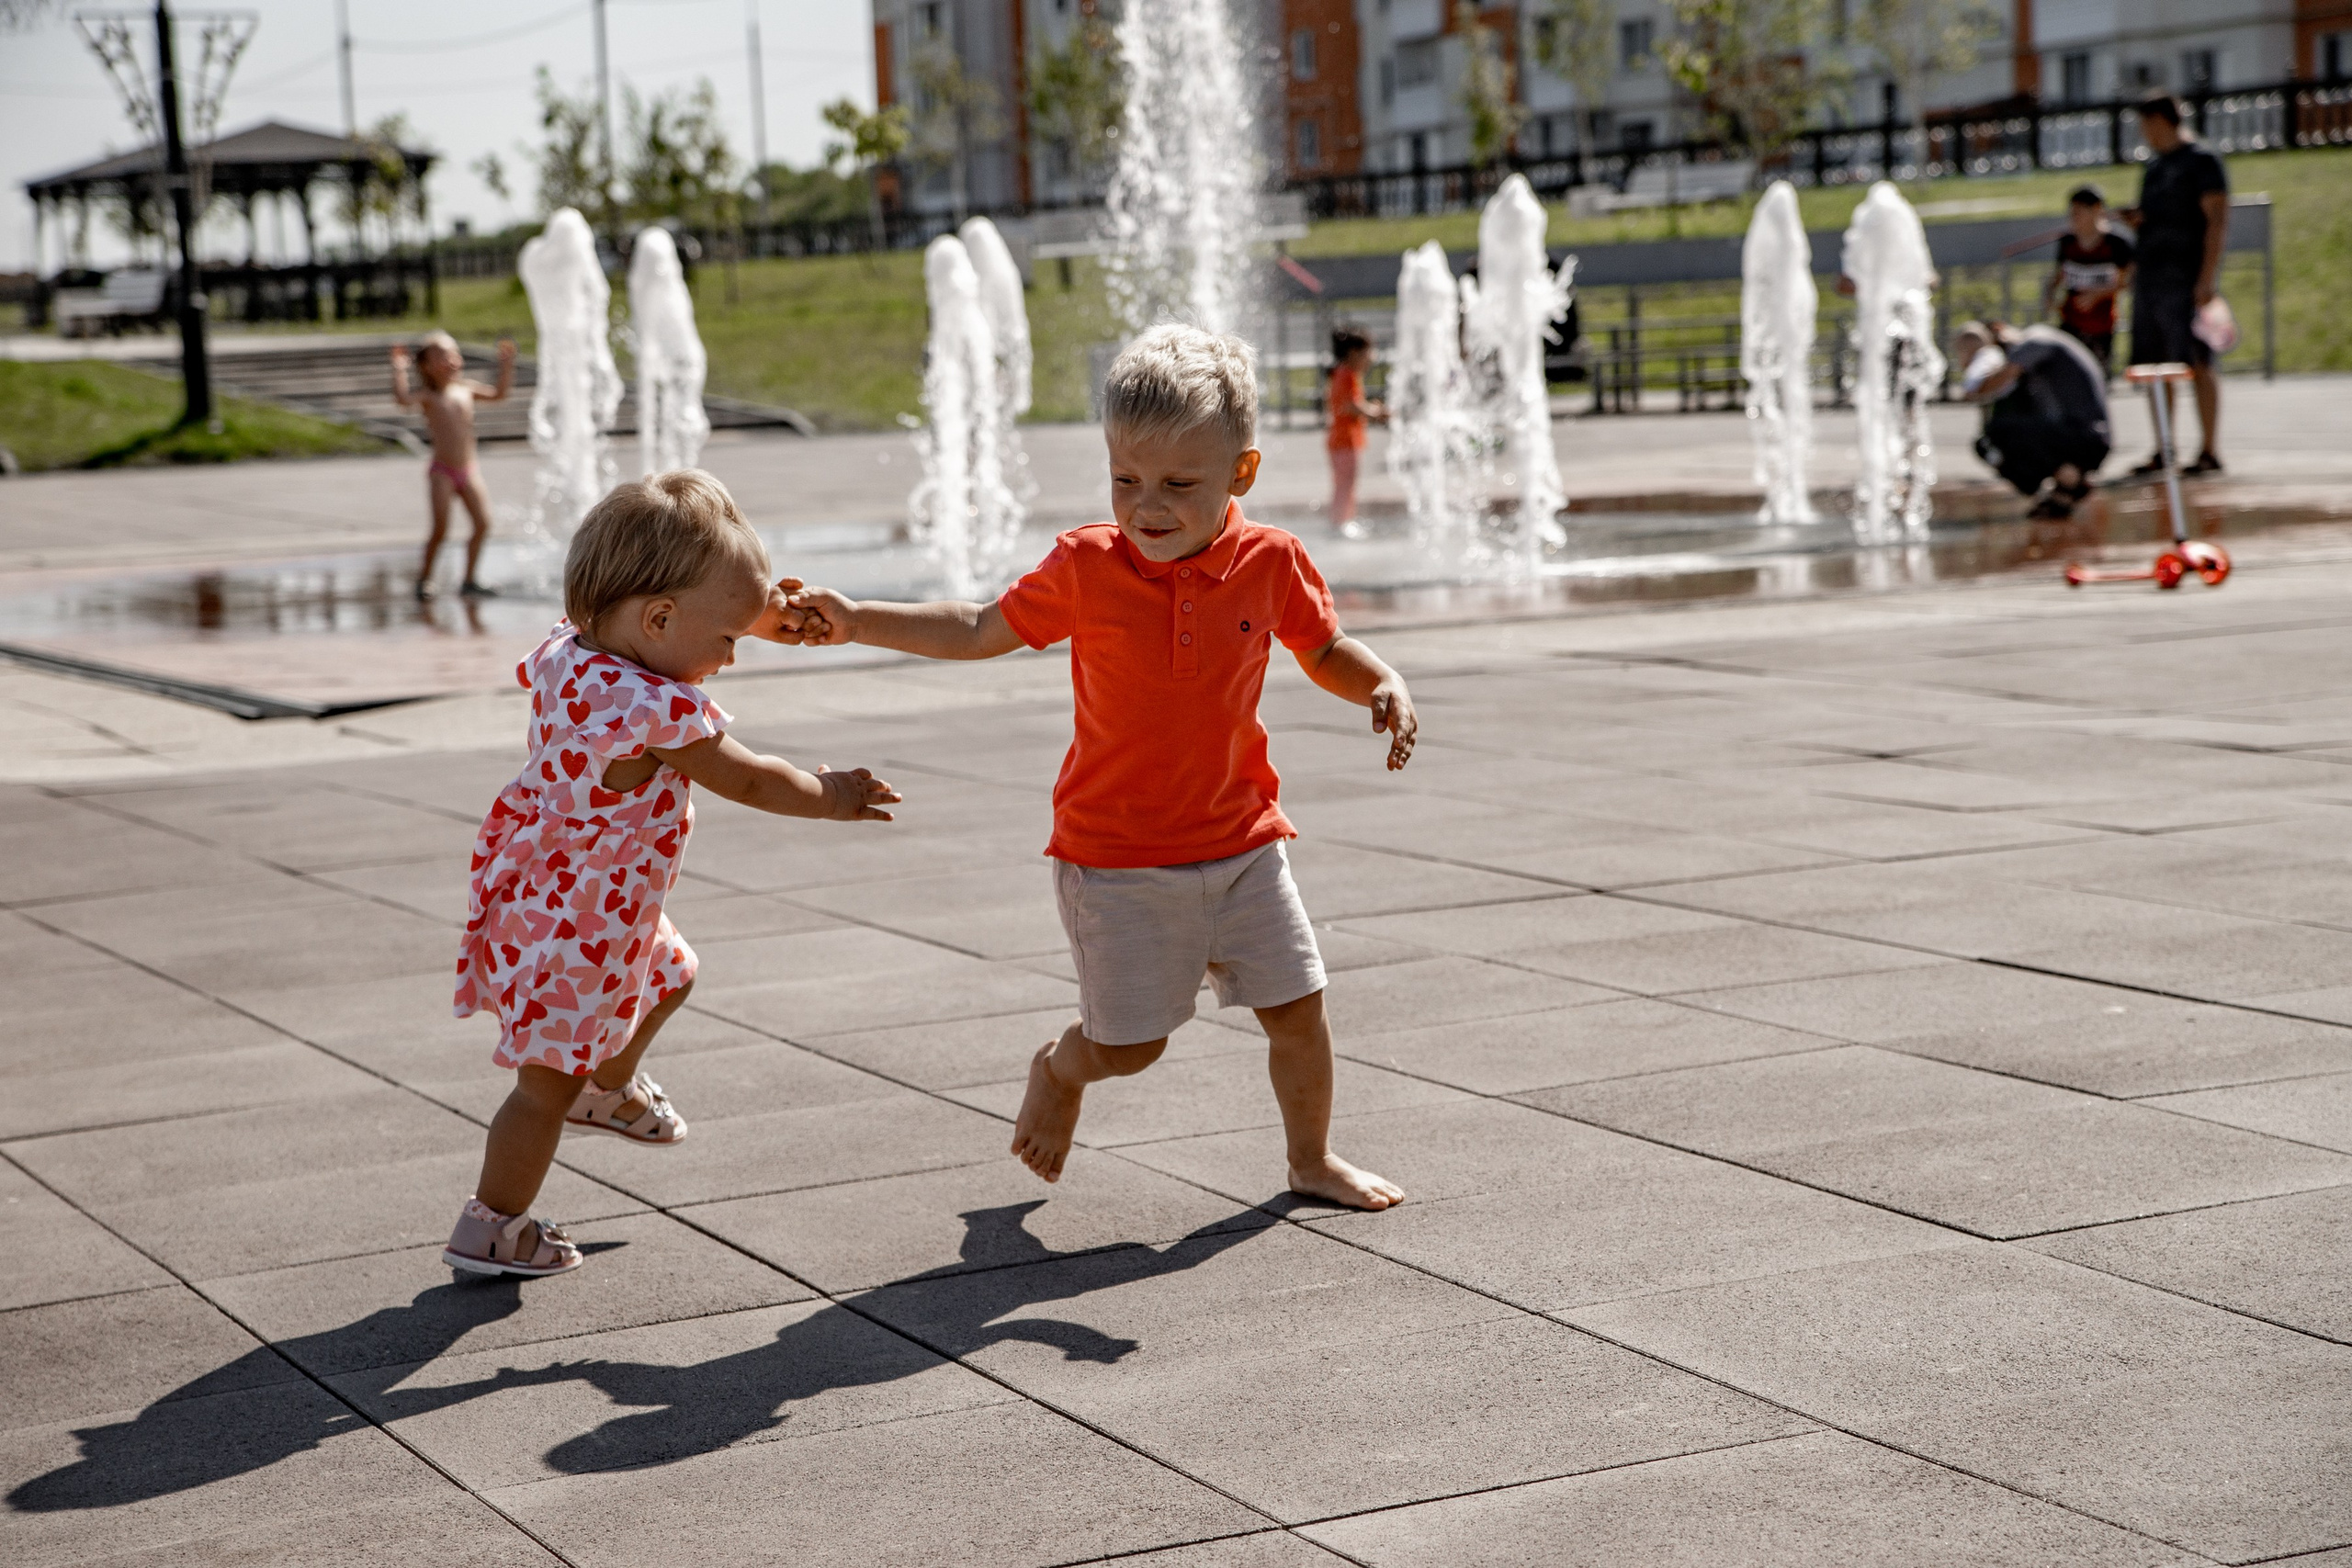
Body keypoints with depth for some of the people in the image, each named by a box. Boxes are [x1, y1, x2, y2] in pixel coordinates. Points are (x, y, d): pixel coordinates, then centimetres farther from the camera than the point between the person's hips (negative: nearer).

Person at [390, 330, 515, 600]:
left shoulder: (466, 390, 9)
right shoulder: (428, 397, -5)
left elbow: (499, 394, 15)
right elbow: (403, 398, -24)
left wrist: (506, 365, 8)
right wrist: (399, 369, -27)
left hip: (469, 470, 5)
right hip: (442, 472, -5)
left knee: (483, 522, -6)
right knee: (441, 528, -12)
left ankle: (470, 579, 6)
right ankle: (424, 578, 7)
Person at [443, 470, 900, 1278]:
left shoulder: (570, 651, -7)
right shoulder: (654, 711, -32)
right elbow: (749, 781, -17)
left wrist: (756, 613, 13)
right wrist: (831, 796, 0)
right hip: (574, 928, -10)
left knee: (666, 977, 33)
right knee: (549, 1082, 3)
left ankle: (610, 1089, 56)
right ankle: (490, 1232, 15)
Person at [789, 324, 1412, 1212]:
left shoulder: (1271, 563, -8)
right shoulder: (1086, 568, -12)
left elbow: (1326, 651, 11)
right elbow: (983, 630, 3)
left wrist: (1383, 687, -10)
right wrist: (857, 623, -4)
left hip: (1240, 844, 2)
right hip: (1117, 855, -2)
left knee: (1296, 1006, 5)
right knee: (1130, 1041, 2)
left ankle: (1312, 1161, 30)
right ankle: (1058, 1071, 38)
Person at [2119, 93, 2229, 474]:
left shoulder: (2201, 162, -7)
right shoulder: (2154, 166, 19)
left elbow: (2217, 220, -14)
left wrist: (2208, 278, -22)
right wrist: (2138, 217, 6)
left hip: (2186, 280, -9)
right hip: (2150, 277, 9)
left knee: (2197, 364, -9)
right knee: (2154, 365, 8)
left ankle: (2211, 451, -8)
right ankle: (2162, 452, 13)